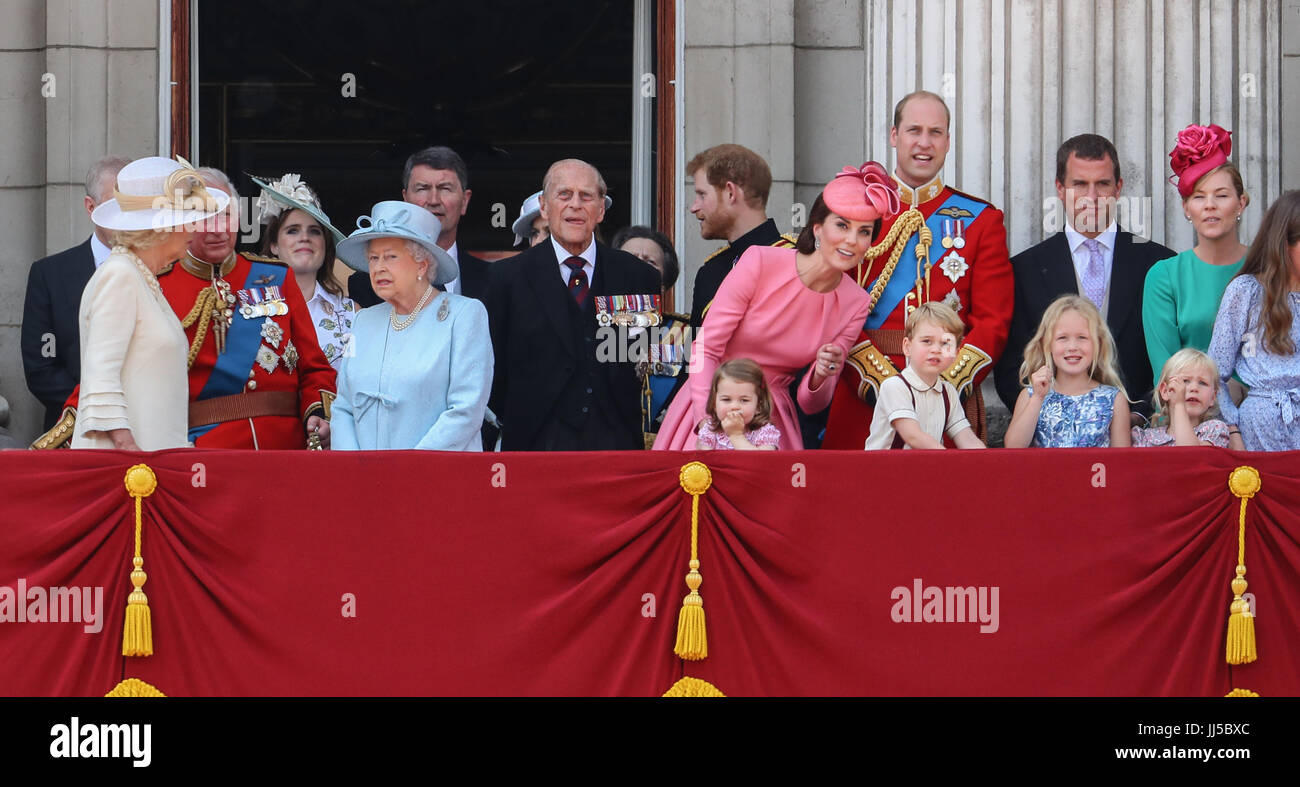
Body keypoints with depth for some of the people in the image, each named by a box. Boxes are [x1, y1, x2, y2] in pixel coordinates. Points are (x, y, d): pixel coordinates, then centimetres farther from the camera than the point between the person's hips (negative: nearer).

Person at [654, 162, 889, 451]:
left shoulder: (855, 305, -2)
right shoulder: (760, 263, -11)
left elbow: (811, 403, 4)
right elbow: (705, 348, -9)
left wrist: (821, 376, -19)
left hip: (771, 423, 3)